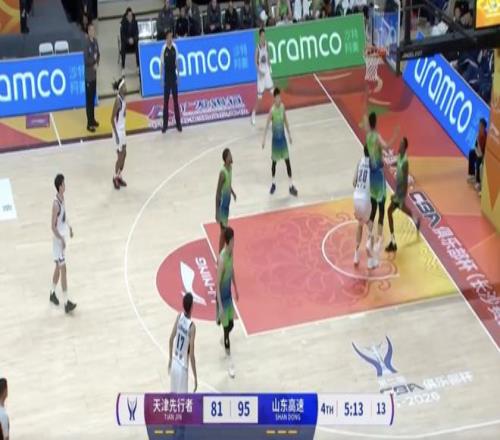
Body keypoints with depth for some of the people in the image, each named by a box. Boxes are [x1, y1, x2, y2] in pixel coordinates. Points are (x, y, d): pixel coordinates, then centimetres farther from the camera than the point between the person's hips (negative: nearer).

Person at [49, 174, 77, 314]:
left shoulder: (62, 198, 2)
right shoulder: (56, 203, -26)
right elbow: (53, 226, -24)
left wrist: (68, 227, 15)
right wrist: (61, 239, -28)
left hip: (63, 238, 9)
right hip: (58, 240, -9)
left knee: (58, 267, 21)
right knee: (63, 270, -7)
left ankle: (52, 293, 37)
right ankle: (66, 303, -4)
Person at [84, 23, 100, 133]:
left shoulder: (95, 41, 5)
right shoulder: (86, 43, -20)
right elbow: (86, 60, -26)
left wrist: (96, 63, -5)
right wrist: (93, 61, -12)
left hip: (94, 74, 8)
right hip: (88, 75, -8)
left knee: (93, 98, 18)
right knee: (89, 99, -5)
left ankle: (92, 119, 30)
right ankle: (89, 123, -2)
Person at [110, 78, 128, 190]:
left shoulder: (123, 98, 3)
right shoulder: (118, 100, -23)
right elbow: (112, 119, -21)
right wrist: (116, 135, -20)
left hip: (123, 129, 9)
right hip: (118, 130, -8)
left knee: (124, 154, 14)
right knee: (120, 155, 0)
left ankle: (119, 176, 26)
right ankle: (115, 177, 15)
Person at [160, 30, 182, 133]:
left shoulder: (174, 47, 0)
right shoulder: (164, 49, -9)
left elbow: (176, 62, 7)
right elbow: (162, 64, -6)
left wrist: (178, 75, 6)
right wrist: (162, 79, -7)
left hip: (174, 77, 3)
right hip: (167, 78, -3)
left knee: (176, 101, 7)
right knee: (166, 101, 2)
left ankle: (178, 123, 13)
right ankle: (165, 124, 7)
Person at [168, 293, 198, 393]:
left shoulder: (179, 317, -5)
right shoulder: (191, 326, -22)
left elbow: (171, 339, 5)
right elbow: (191, 355, -20)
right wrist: (195, 377, -12)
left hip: (174, 363, 7)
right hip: (182, 367, -7)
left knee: (174, 395, 21)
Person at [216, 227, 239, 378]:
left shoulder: (231, 252, -5)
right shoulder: (222, 259, -30)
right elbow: (217, 284, -25)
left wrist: (236, 289, 22)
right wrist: (220, 306, -24)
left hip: (229, 295, 7)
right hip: (222, 297, -7)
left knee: (231, 325, 20)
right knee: (226, 328, 3)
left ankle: (224, 340, 50)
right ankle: (229, 360, 15)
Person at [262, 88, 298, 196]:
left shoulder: (282, 106, -4)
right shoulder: (272, 110, -20)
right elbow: (267, 125, -18)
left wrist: (289, 134, 15)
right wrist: (264, 139, -22)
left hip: (283, 137, 4)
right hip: (275, 138, -4)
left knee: (287, 161, 4)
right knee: (274, 161, 11)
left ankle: (291, 186, 9)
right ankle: (273, 183, 30)